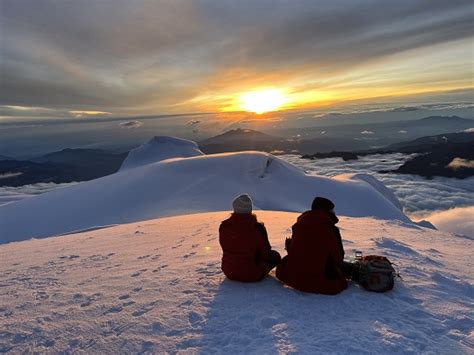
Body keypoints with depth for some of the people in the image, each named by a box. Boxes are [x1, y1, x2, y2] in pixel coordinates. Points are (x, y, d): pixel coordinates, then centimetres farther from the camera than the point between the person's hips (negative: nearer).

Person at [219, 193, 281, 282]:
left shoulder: (224, 226, -13)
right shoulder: (257, 227, -22)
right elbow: (266, 253, -10)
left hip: (229, 272, 4)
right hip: (251, 275, -3)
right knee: (275, 256, 21)